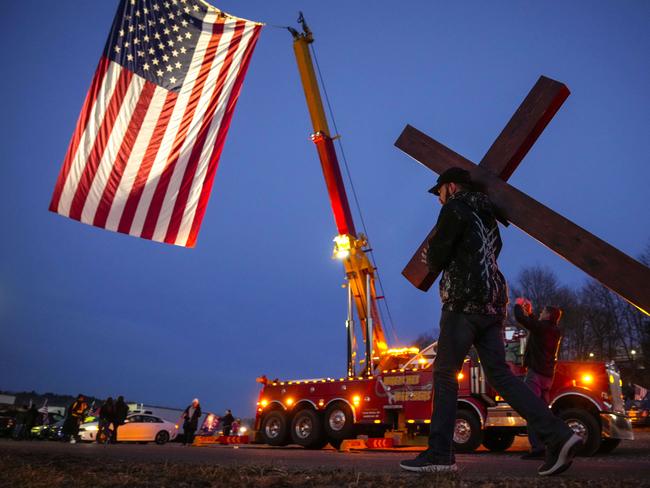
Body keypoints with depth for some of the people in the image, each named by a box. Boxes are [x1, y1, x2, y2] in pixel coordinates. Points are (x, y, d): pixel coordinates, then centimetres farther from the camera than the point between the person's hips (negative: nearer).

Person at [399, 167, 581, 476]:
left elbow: (435, 258, -7)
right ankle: (558, 436, -3)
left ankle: (440, 454, -4)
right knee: (499, 373, 5)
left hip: (465, 301, -8)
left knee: (444, 373, -5)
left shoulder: (455, 208, -1)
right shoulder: (485, 215, 26)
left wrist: (434, 262, 16)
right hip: (492, 302, 9)